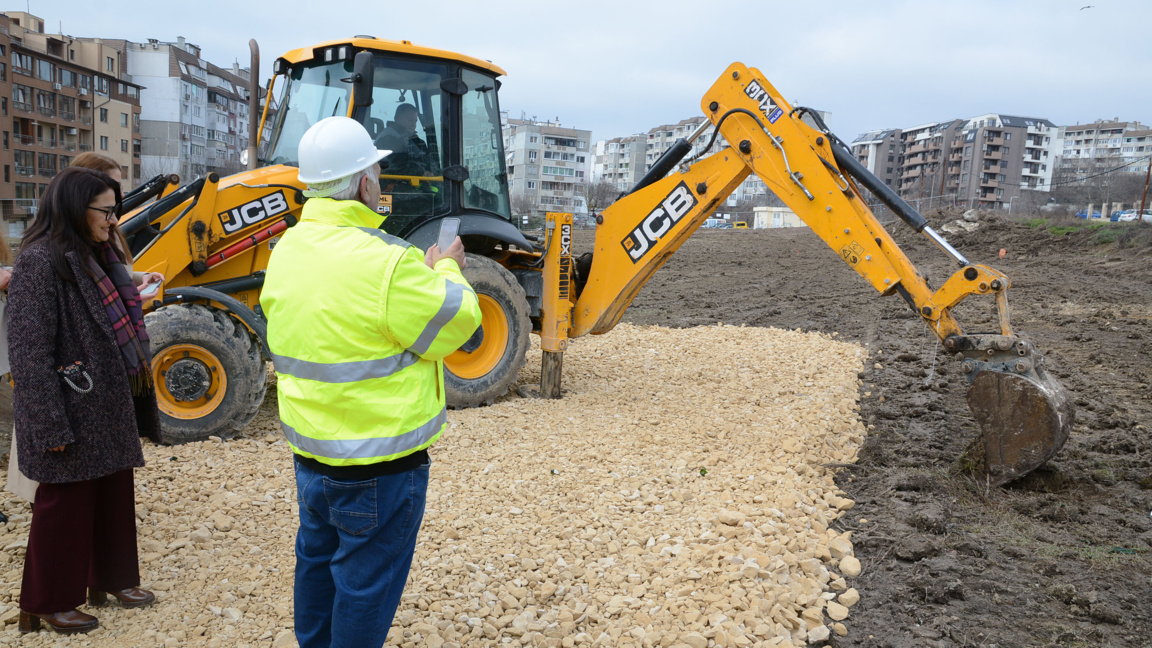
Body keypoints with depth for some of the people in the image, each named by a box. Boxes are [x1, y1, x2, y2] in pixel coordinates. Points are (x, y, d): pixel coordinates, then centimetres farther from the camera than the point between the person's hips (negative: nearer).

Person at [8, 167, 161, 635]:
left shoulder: (97, 258, 12)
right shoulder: (39, 262, -16)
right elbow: (30, 353, -19)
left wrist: (135, 398, 17)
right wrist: (51, 426, -20)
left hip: (111, 410, 8)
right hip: (75, 415, -8)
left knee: (114, 495, 17)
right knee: (65, 506, 6)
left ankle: (112, 579, 34)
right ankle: (49, 604, 23)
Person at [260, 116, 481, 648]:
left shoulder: (287, 250, 0)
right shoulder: (385, 262, -26)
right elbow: (455, 323, -17)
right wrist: (447, 269, 2)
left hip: (310, 452, 8)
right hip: (378, 465, -8)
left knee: (318, 560, 25)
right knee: (366, 584, 8)